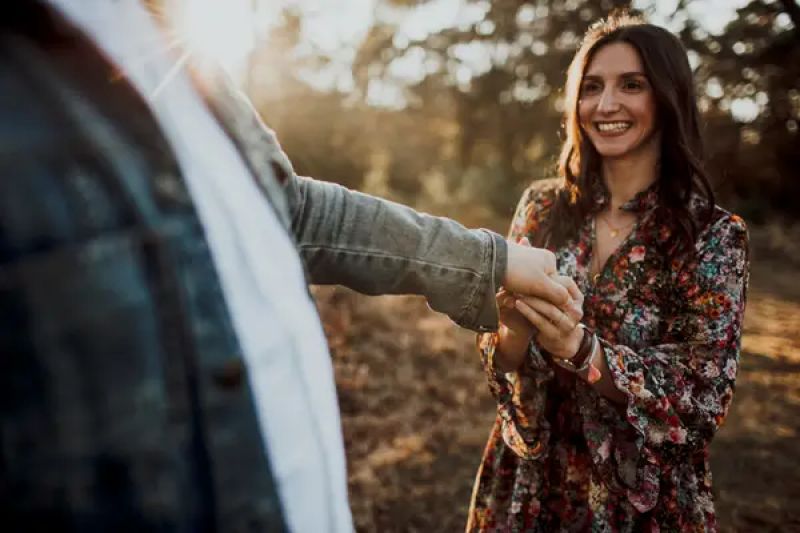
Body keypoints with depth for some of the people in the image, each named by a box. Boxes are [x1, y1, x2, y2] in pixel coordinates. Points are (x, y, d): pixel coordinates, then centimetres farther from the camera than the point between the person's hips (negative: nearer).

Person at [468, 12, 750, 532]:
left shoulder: (714, 234, -12)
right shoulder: (542, 207, -5)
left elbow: (704, 397, -15)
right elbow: (505, 365, -2)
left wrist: (581, 350, -29)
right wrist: (514, 327, -24)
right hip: (530, 482, 3)